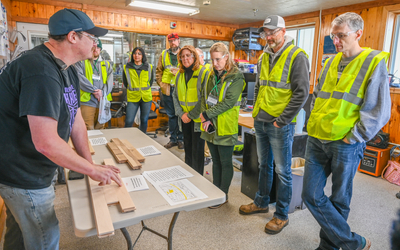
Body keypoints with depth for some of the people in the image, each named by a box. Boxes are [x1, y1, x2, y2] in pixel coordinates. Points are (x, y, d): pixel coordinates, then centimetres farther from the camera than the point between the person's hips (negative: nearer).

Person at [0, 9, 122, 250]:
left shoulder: (68, 71, 4)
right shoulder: (41, 71, -30)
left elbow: (77, 123, 4)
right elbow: (46, 143, -34)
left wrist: (91, 164, 1)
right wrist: (93, 169, -23)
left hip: (30, 168, 9)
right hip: (24, 176, -9)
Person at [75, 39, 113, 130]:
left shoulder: (107, 64, 18)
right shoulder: (81, 62, 8)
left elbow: (110, 81, 6)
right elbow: (80, 78, -8)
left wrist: (102, 92, -12)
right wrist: (94, 91, -16)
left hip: (102, 101, 4)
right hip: (87, 101, -4)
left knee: (100, 129, 10)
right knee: (88, 130, -10)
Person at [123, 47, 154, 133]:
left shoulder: (149, 67, 5)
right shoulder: (126, 67, 2)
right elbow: (125, 82, 12)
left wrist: (145, 90, 12)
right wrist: (132, 90, 11)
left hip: (146, 97, 2)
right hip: (132, 98, -1)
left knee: (144, 120, 10)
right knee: (129, 121, -7)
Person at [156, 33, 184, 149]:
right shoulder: (164, 54, 11)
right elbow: (158, 70, 14)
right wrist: (161, 83, 3)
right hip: (167, 90, 3)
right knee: (171, 115, 11)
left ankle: (181, 139, 16)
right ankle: (173, 139, 22)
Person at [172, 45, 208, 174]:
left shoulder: (203, 73, -10)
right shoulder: (180, 74, 10)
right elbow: (175, 95, 10)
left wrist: (191, 115, -14)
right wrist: (181, 114, -3)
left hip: (197, 119, -6)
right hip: (184, 119, 6)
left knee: (197, 150, 3)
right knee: (187, 148, 15)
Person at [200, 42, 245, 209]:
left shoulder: (236, 77, -10)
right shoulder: (211, 75, 10)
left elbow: (228, 102, -18)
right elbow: (204, 96, 8)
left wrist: (207, 114, -17)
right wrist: (205, 118, -6)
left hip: (225, 127, -6)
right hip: (210, 126, 6)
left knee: (225, 163, 7)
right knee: (216, 161, 17)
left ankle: (223, 196, 21)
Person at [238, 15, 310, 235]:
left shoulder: (296, 57, -10)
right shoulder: (264, 57, 12)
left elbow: (301, 93, -14)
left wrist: (282, 120, -16)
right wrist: (256, 111, 11)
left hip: (280, 125, -7)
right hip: (260, 122, 7)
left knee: (282, 171, 5)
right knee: (264, 165, 19)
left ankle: (281, 215, 21)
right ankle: (261, 202, 37)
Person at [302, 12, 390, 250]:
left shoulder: (374, 62, -6)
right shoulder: (331, 62, 12)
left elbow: (379, 110, -10)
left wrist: (352, 138, -12)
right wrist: (315, 121, 10)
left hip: (345, 144, -6)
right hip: (317, 140, 6)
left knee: (338, 200, 10)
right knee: (311, 195, 6)